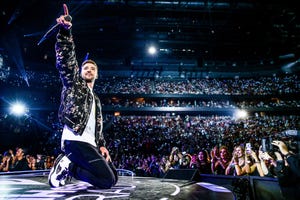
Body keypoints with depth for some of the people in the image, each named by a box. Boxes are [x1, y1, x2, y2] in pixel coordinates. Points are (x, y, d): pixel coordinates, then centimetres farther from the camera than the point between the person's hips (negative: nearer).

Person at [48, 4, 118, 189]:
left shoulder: (96, 99, 28)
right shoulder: (73, 83, 11)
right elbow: (66, 59, -7)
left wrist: (101, 146, 9)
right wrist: (65, 31, -19)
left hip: (90, 144, 8)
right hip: (76, 140, -8)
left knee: (114, 177, 5)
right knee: (108, 180, -17)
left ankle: (68, 164, 7)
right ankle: (69, 165, -3)